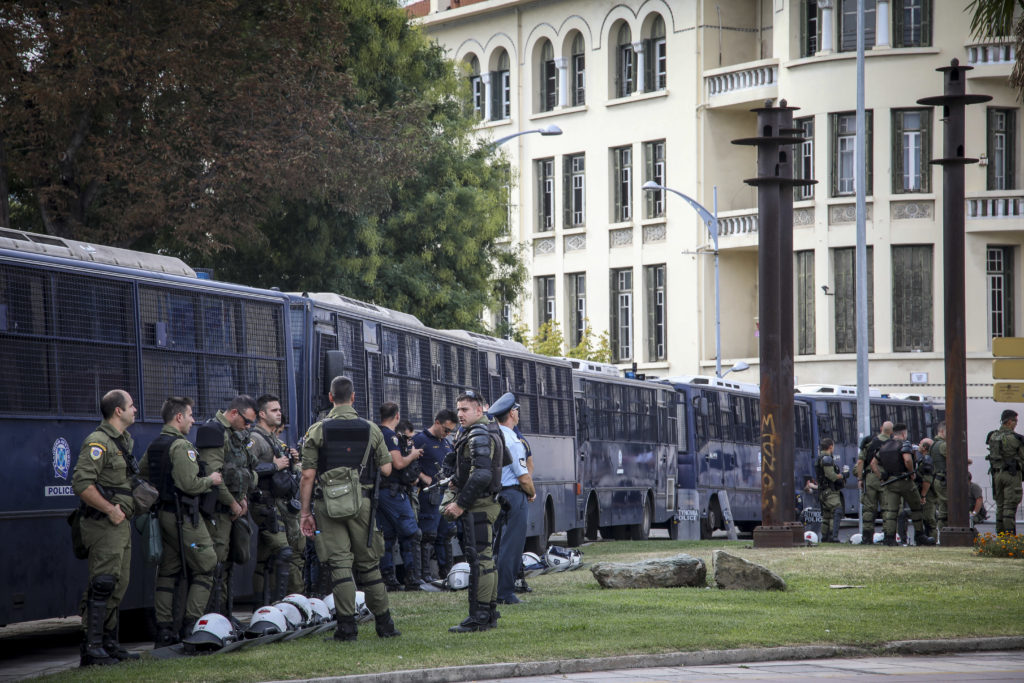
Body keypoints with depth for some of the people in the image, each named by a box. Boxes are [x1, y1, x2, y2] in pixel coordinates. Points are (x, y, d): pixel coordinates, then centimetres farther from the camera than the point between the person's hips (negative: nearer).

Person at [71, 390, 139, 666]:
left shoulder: (124, 441, 17)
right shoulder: (98, 442, -15)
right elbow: (81, 483, -23)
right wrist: (111, 510, -20)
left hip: (120, 522, 10)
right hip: (103, 524, -10)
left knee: (119, 584, 12)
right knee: (103, 584, -12)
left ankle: (109, 643, 19)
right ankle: (91, 648, -11)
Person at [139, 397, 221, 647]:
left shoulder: (154, 446, 12)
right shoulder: (181, 446, -15)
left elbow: (141, 473, 22)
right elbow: (189, 484, -22)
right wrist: (210, 480, -5)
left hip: (164, 513, 9)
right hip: (184, 515, -9)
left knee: (167, 571, 10)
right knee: (204, 568, -2)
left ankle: (164, 629, 9)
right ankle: (192, 624, -7)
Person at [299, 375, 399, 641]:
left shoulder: (317, 431, -2)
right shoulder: (371, 429, 3)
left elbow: (308, 476, -5)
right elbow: (386, 469, 5)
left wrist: (305, 512, 0)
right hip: (362, 501, 2)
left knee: (339, 564, -1)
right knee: (368, 563, 11)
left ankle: (347, 626, -6)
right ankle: (384, 623, 14)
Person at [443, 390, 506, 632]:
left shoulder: (479, 436, -14)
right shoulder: (470, 435, 20)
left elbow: (481, 475, -24)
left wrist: (460, 505, -18)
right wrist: (453, 500, 13)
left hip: (478, 508, -11)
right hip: (484, 506, 11)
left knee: (479, 560, -11)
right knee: (484, 559, 13)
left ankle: (479, 617, -13)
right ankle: (490, 614, 17)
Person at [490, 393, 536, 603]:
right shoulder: (512, 441, -16)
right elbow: (523, 476, -15)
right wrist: (532, 493, 4)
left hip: (496, 496, 8)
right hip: (513, 495, -8)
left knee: (500, 544, 15)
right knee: (510, 546, -5)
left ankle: (495, 591, 16)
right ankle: (505, 593, -5)